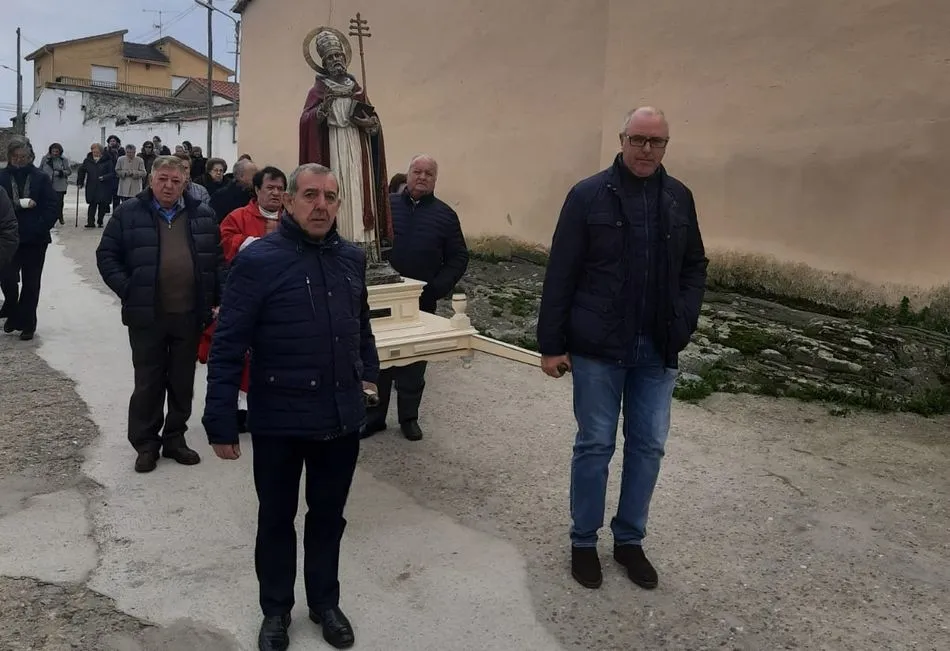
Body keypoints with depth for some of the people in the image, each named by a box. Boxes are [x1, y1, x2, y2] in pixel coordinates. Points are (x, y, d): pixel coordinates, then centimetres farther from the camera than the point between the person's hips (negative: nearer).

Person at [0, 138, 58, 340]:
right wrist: (20, 204, -18)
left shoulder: (41, 178, 0)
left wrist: (37, 229, -15)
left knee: (31, 283, 7)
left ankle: (27, 323, 20)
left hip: (35, 241, 0)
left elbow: (52, 210, -5)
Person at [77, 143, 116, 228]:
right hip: (91, 187, 2)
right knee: (92, 204, -4)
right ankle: (90, 222, -6)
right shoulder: (87, 161, 8)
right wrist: (80, 182, 16)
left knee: (102, 205, 2)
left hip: (104, 188, -2)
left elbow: (113, 173, -5)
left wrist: (104, 177, -18)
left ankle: (100, 222, 16)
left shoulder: (107, 161, -3)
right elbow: (81, 171, 21)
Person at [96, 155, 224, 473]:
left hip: (190, 315, 2)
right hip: (147, 315, -2)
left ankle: (175, 439, 26)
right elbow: (106, 256, 2)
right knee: (148, 382, 6)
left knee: (183, 382, 11)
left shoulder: (203, 216, 7)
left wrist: (219, 299, -1)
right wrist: (127, 291, -9)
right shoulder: (129, 214, 1)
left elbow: (217, 260, 8)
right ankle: (146, 444, 19)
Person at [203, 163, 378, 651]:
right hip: (278, 421, -4)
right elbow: (228, 345, -13)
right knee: (276, 518, 16)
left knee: (328, 517, 19)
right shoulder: (258, 260, -13)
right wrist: (221, 420, -14)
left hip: (342, 418, 4)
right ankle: (276, 610, 38)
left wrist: (368, 371, 15)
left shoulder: (352, 258, 3)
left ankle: (325, 603, 40)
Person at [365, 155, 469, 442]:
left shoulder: (445, 215, 3)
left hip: (422, 303, 0)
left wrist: (436, 288, -10)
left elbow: (458, 258, 3)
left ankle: (409, 417, 23)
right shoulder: (386, 204, 3)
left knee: (414, 364, 9)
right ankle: (374, 416, 20)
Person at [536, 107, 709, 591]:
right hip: (598, 347, -4)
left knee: (648, 446, 11)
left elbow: (694, 267, 11)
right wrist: (551, 344, -8)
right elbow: (560, 275, -7)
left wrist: (683, 323, -4)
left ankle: (630, 540, 29)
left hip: (657, 349, 4)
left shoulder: (679, 198, 5)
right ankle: (583, 541, 24)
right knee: (595, 445, 7)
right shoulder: (588, 195, -7)